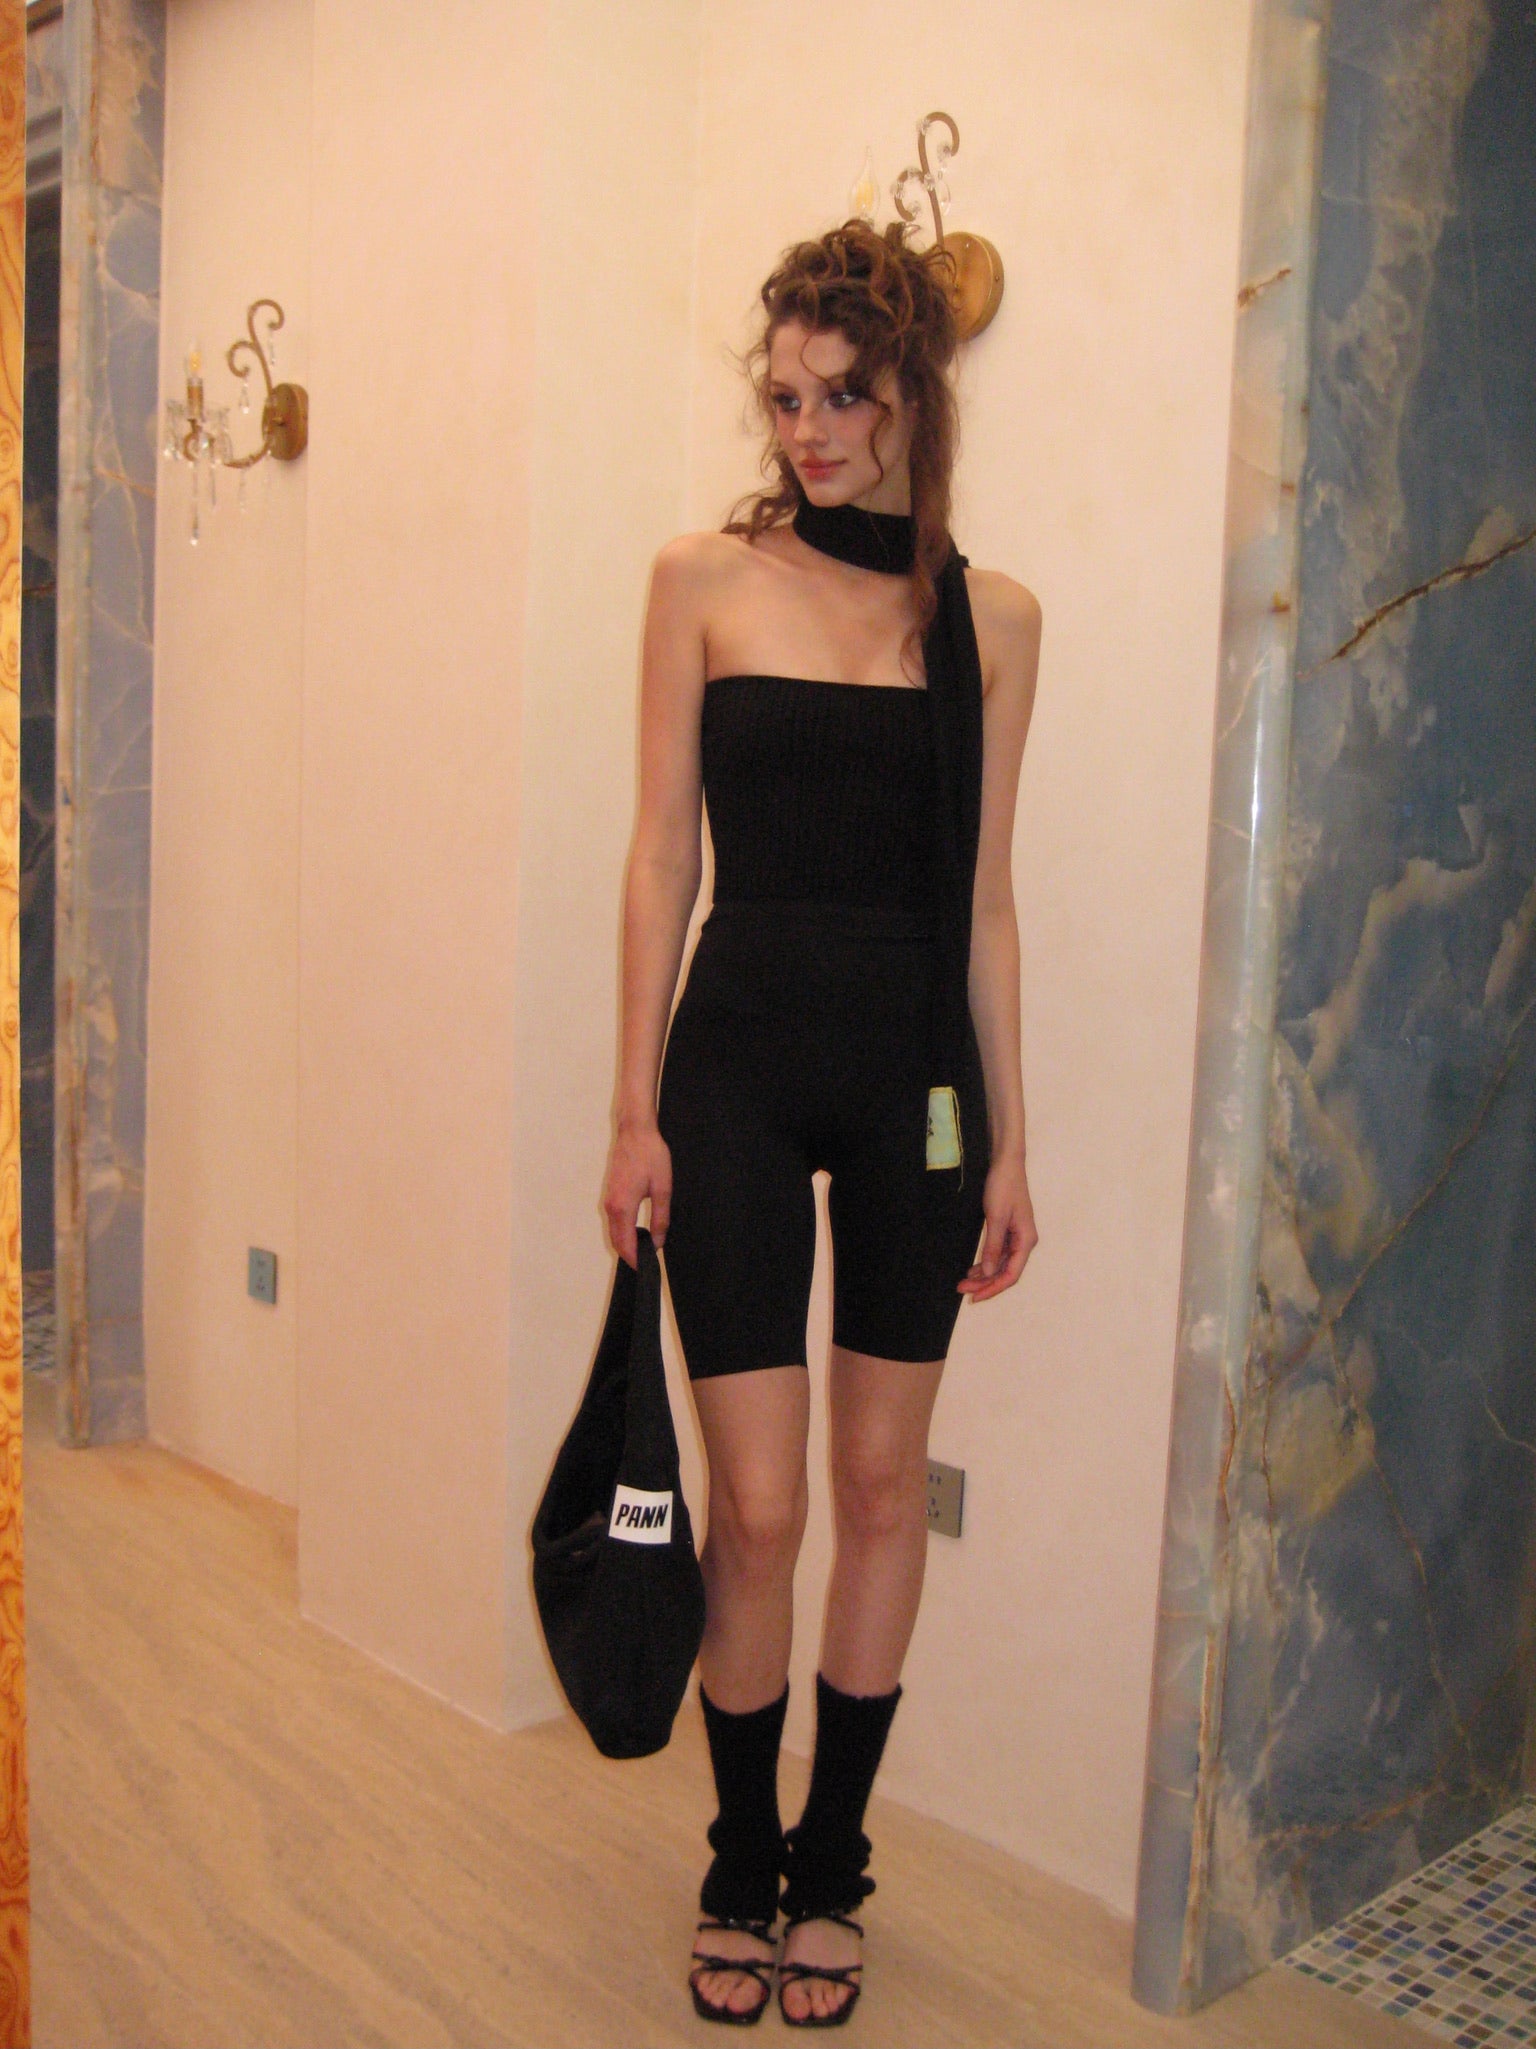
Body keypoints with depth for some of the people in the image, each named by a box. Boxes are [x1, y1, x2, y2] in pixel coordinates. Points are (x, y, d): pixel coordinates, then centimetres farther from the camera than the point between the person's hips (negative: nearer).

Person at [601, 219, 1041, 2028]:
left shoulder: (987, 616, 6)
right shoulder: (705, 579, 2)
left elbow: (985, 897, 7)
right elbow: (662, 852, 1)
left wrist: (1010, 1141, 5)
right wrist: (635, 1106, -4)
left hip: (914, 1070, 2)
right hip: (742, 1060, -1)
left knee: (883, 1484, 9)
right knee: (756, 1505, 1)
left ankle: (830, 1869, 28)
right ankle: (741, 1868, 25)